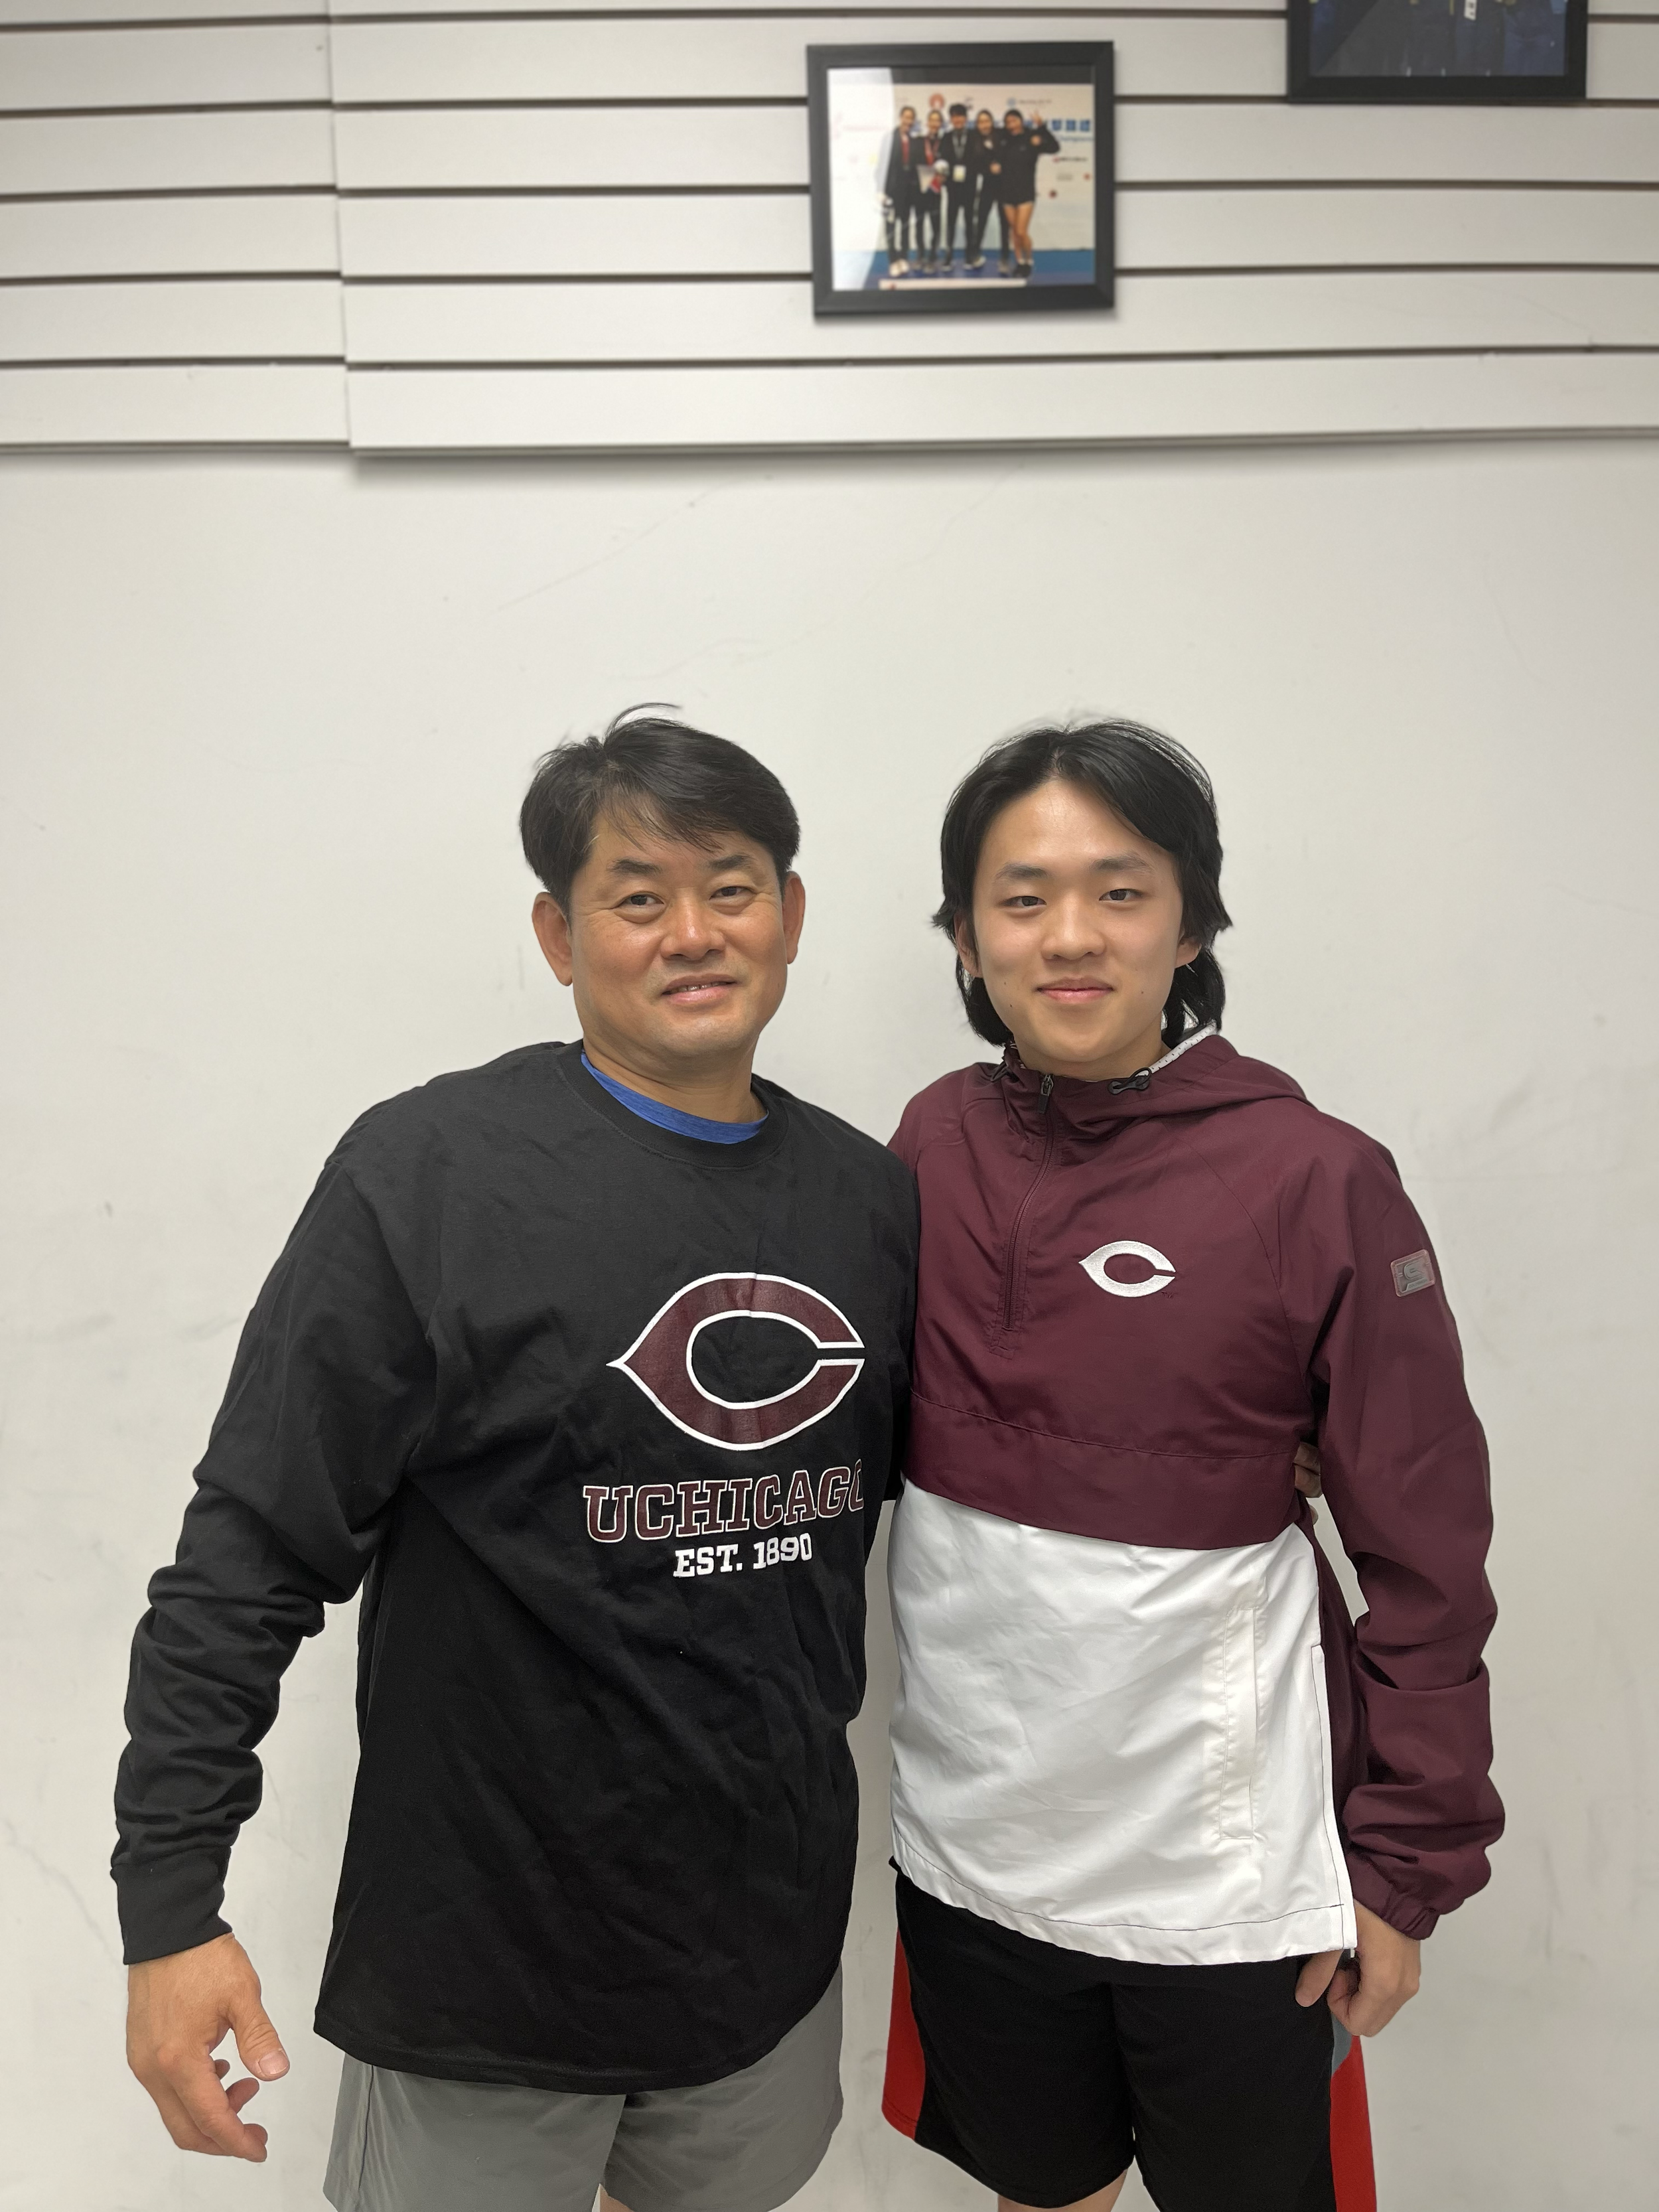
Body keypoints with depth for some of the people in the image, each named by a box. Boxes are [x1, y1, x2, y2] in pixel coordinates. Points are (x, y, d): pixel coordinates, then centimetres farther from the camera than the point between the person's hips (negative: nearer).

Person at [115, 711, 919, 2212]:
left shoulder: (869, 1197, 0)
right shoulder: (427, 1176, -16)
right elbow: (250, 1558, -14)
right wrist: (172, 1904, -15)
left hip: (774, 1939, 5)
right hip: (488, 1966, -4)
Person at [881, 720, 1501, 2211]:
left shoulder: (1315, 1179, -15)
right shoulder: (936, 1142, -4)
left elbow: (1424, 1559, -10)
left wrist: (1407, 1867, -7)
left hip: (1221, 1853, -3)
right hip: (968, 1823, 3)